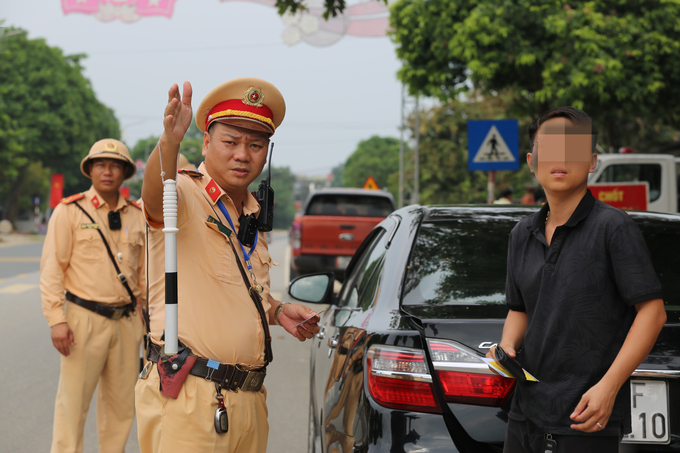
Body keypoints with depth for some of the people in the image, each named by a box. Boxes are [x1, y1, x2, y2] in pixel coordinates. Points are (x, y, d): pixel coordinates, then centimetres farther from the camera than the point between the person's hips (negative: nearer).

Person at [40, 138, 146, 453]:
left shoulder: (137, 216, 10)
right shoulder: (70, 211, -2)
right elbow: (51, 269, -4)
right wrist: (57, 319, -11)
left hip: (127, 321, 4)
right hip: (84, 319, -4)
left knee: (122, 404, 9)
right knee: (73, 403, -3)